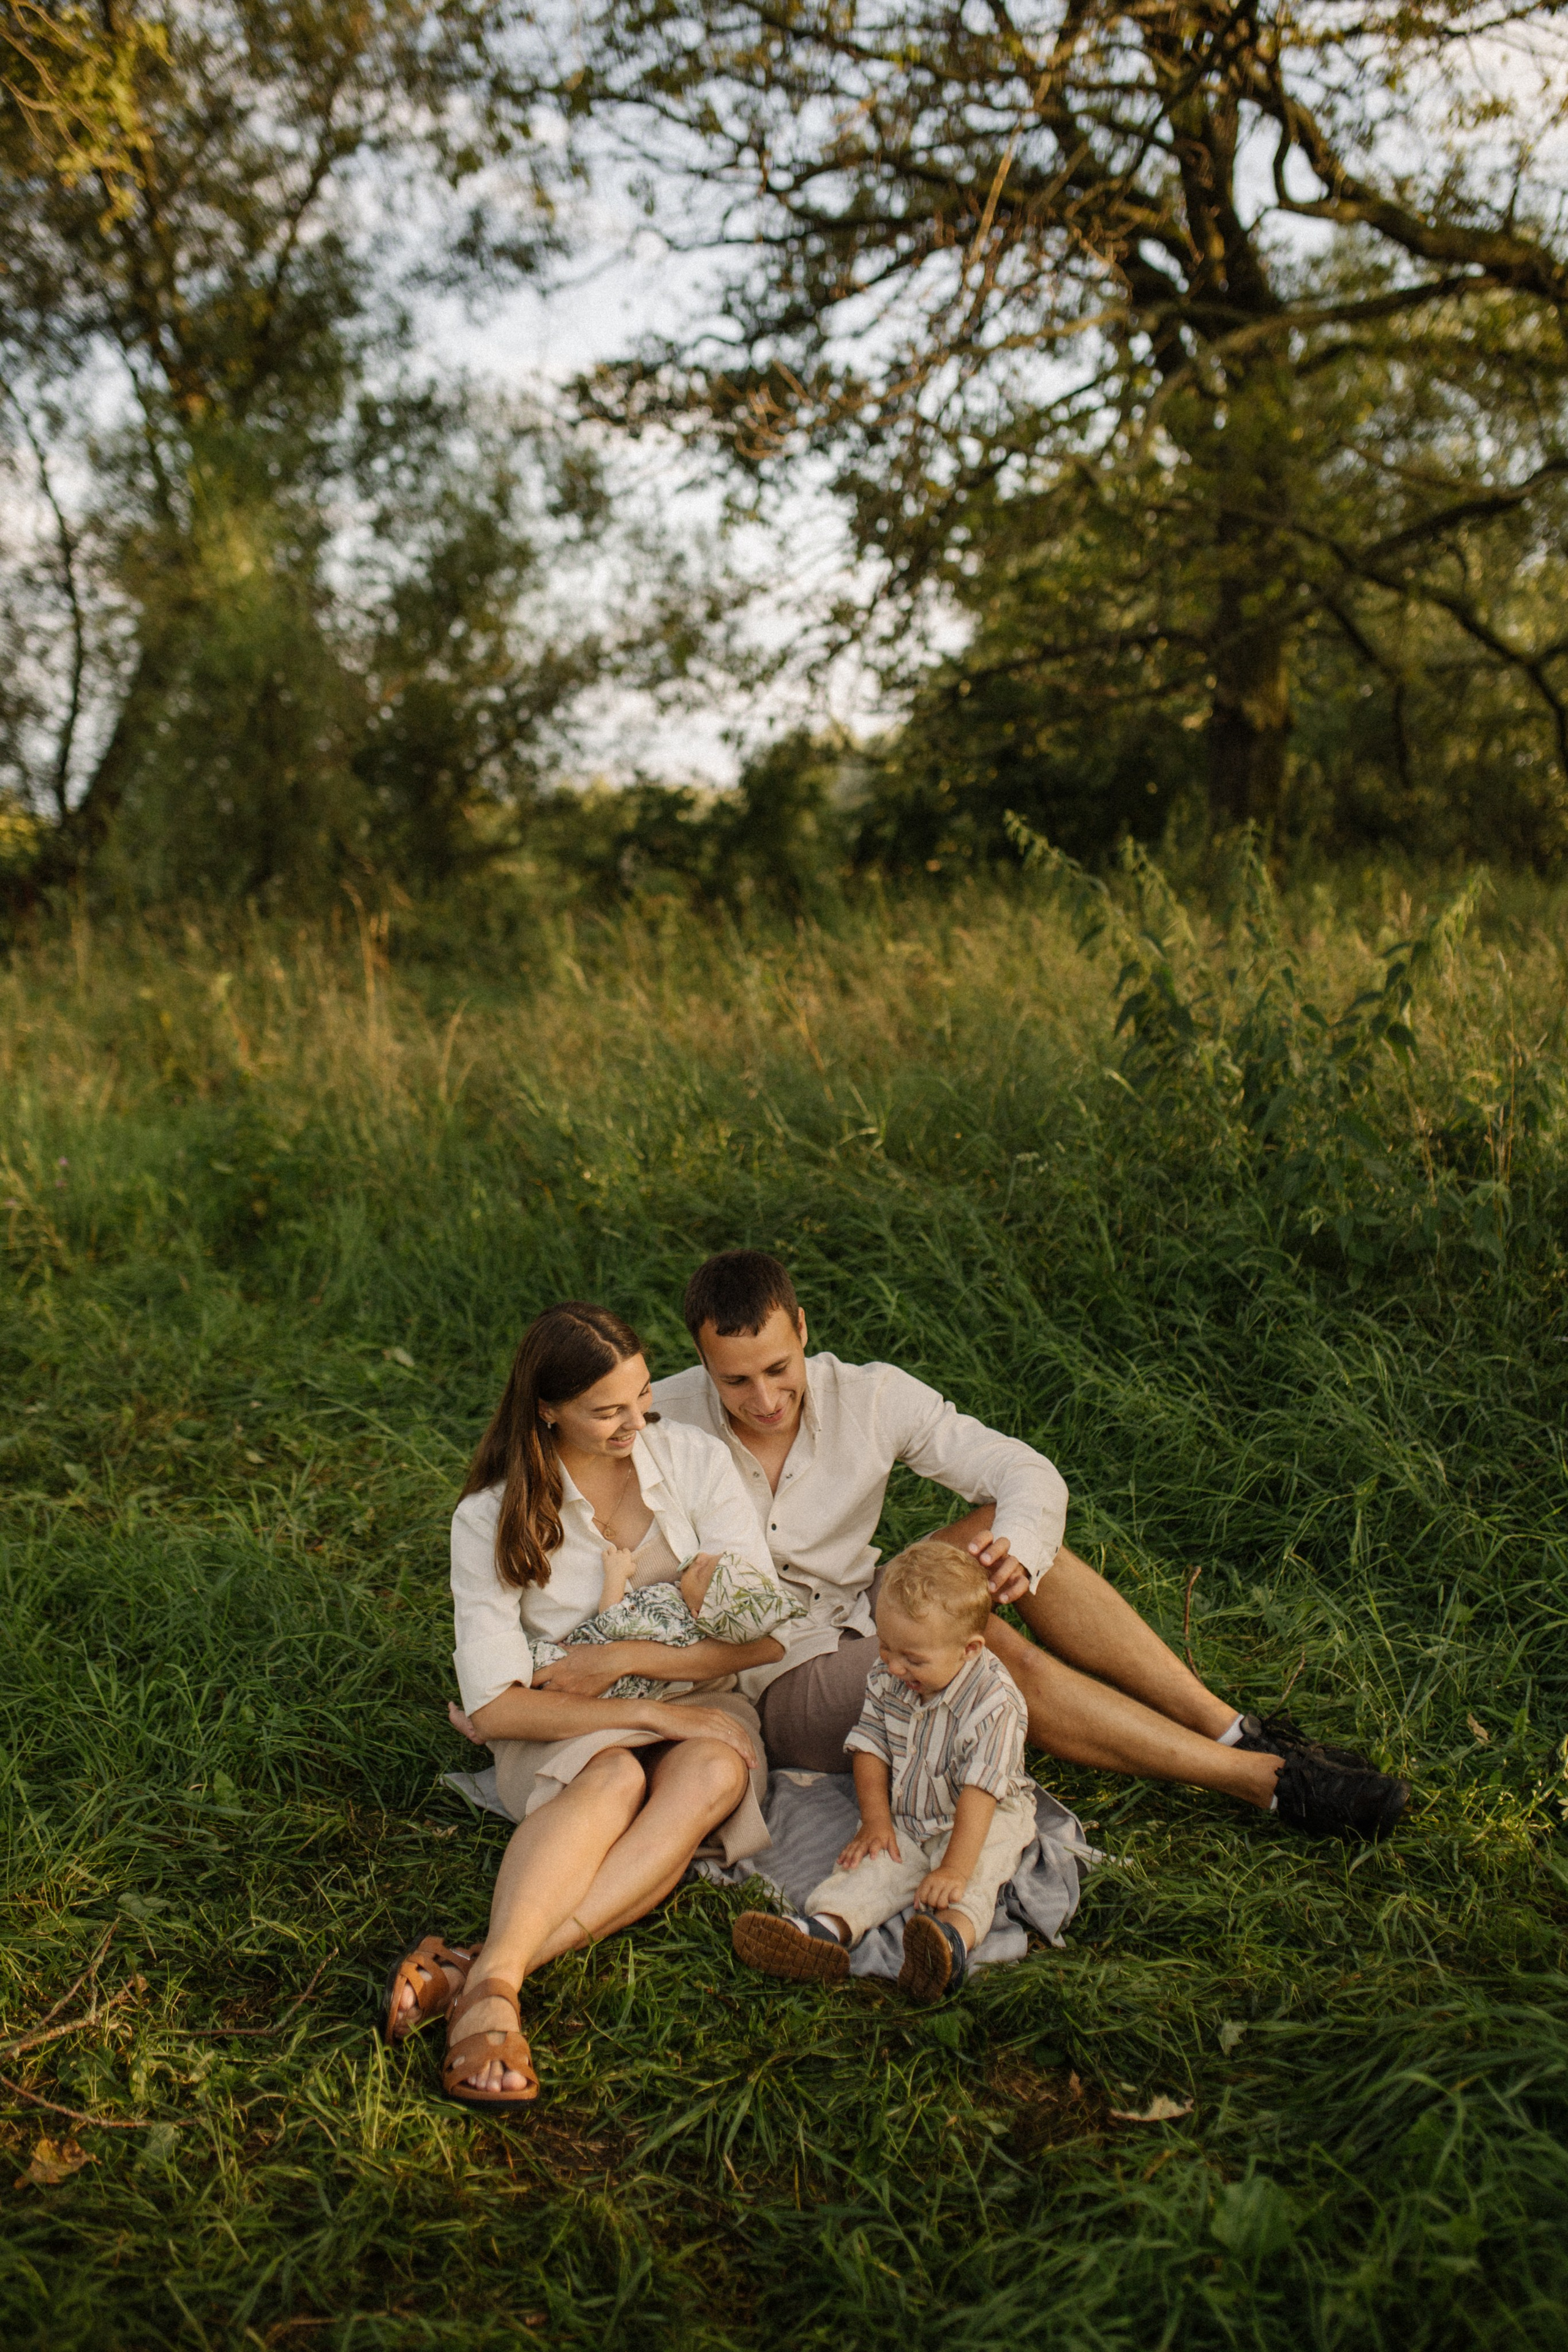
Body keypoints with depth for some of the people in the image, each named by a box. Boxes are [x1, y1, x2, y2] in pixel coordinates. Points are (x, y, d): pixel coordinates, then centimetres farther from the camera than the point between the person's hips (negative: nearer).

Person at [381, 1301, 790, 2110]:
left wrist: (618, 1660, -15)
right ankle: (492, 1987, -51)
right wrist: (652, 1713, -22)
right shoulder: (492, 1518, -11)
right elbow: (492, 1707, -14)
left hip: (697, 1714, 2)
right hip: (561, 1737, -1)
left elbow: (765, 1632, -7)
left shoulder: (694, 1459, -6)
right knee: (613, 1778, -36)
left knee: (715, 1772, -34)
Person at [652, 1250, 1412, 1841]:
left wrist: (1018, 1549, -35)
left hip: (867, 1620, 4)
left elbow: (1027, 1473, -13)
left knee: (1004, 1523, -21)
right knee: (987, 1647, -29)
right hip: (778, 1685, -4)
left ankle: (1235, 1730, -18)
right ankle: (1267, 1782, -24)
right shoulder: (659, 1423, -15)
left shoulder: (868, 1397, -9)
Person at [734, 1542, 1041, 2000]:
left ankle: (953, 1939, -57)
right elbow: (871, 1747, 4)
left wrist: (954, 1868, -33)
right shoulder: (885, 1678, -7)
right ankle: (825, 1930, -41)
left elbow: (980, 1790, -28)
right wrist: (875, 1820, -6)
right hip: (906, 1822, 5)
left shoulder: (993, 1700, -25)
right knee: (876, 1864, -20)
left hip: (986, 1820, -4)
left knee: (975, 1879, -31)